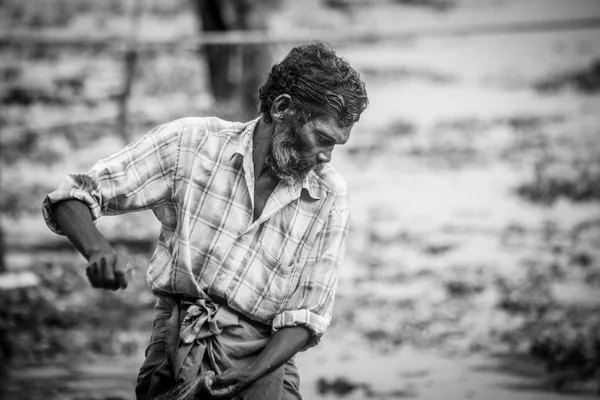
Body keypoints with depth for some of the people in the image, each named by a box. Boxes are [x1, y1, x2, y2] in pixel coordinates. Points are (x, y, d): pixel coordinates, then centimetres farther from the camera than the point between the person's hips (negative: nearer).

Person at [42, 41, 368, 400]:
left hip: (265, 355, 1)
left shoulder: (330, 196, 3)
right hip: (177, 340, -1)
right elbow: (72, 197, 0)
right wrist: (97, 250, -21)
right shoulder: (190, 142, -1)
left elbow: (307, 316, 3)